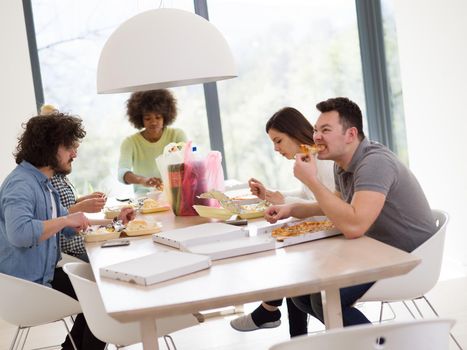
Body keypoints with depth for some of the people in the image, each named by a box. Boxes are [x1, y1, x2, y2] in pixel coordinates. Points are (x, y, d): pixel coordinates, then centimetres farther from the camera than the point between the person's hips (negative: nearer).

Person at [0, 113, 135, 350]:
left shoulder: (41, 181, 10)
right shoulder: (21, 183, -23)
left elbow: (69, 227, 19)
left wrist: (113, 219, 15)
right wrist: (65, 219, -31)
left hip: (44, 275, 10)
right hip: (26, 288, -10)